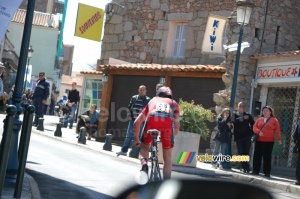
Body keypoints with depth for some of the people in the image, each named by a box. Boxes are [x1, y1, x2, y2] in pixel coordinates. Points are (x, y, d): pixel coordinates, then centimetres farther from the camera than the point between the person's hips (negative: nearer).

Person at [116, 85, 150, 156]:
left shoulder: (148, 100, -2)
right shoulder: (134, 98, 9)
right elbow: (129, 107, 15)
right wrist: (129, 115, 7)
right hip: (133, 120, 3)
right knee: (129, 135, 5)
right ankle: (124, 150, 8)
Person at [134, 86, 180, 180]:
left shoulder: (152, 101, 39)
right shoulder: (173, 103, 37)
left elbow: (137, 122, 36)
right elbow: (177, 125, 30)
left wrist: (136, 138, 46)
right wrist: (172, 137, 48)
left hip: (152, 119, 0)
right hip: (168, 121, 0)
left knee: (144, 146, 24)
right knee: (168, 157, 14)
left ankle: (144, 163, -6)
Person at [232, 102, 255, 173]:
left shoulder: (248, 115, 11)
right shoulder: (235, 115, 8)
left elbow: (253, 124, 11)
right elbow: (234, 121, -12)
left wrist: (251, 133, 0)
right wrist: (243, 118, -18)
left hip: (247, 136, 0)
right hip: (238, 137, 0)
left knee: (246, 153, -4)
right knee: (240, 153, -1)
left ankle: (246, 167, 1)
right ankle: (245, 167, 5)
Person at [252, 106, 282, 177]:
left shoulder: (274, 120, 3)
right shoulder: (259, 119, 13)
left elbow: (277, 130, -3)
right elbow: (254, 127, 6)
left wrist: (279, 139, -13)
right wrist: (258, 131, -15)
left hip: (269, 142, -4)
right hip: (259, 141, 4)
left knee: (267, 157, -3)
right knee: (257, 156, 4)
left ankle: (267, 173, 1)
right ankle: (255, 171, 11)